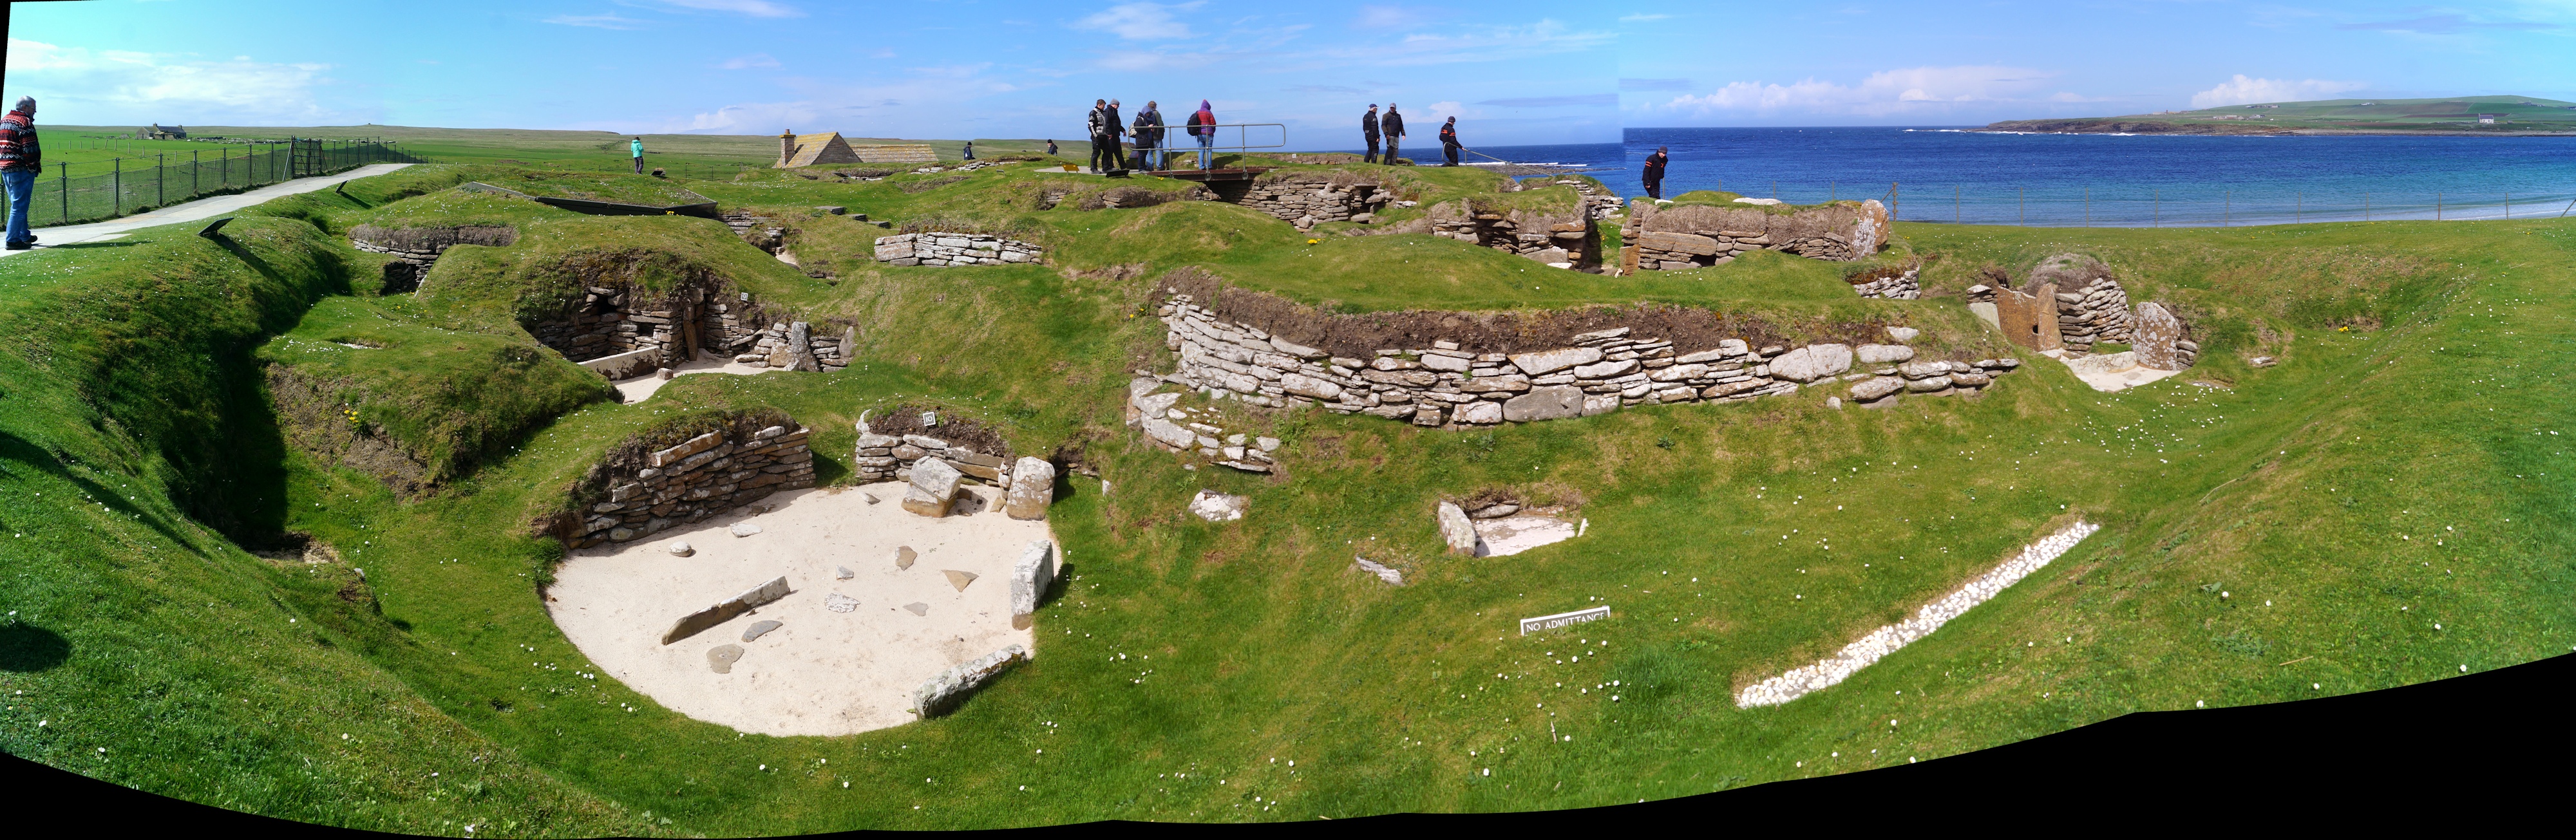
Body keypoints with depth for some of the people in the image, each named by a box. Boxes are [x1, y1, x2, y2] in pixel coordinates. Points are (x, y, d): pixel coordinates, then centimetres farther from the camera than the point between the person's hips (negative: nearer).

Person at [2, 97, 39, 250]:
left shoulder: (3, 121, 15)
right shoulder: (25, 122, -12)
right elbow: (30, 149, -18)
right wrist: (34, 168, -10)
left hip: (5, 168, 9)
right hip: (21, 170, -9)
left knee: (18, 204, 19)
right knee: (19, 206, -6)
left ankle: (25, 236, 26)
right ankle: (13, 240, -7)